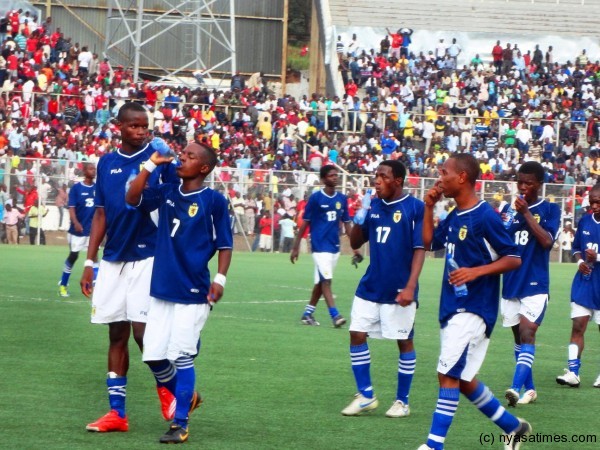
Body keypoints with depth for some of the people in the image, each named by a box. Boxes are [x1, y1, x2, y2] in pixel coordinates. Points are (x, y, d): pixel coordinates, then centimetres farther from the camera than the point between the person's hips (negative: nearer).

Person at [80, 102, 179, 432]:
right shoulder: (107, 163, 9)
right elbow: (100, 214, 12)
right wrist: (90, 262, 10)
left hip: (148, 257, -4)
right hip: (113, 260, 4)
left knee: (142, 331, -10)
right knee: (117, 334, 6)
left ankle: (168, 385, 17)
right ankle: (116, 412, 11)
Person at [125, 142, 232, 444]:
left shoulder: (214, 200, -4)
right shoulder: (166, 193, 10)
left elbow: (224, 245, -2)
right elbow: (133, 198, -3)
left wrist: (220, 278, -14)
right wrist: (152, 163, -4)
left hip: (193, 293, -6)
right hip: (161, 290, 6)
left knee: (181, 357, -6)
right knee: (153, 356, 7)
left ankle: (180, 424, 3)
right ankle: (186, 396, 31)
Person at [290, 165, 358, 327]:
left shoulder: (342, 199, 8)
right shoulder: (316, 198, -6)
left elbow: (346, 224, 13)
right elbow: (305, 223, -3)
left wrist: (355, 247, 7)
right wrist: (295, 247, -3)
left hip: (335, 247, 6)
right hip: (320, 246, -6)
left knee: (321, 282, 12)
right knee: (326, 280, -13)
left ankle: (308, 313, 21)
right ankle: (335, 315, -19)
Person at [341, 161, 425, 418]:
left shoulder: (415, 208, -9)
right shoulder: (373, 206, 7)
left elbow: (420, 249, -11)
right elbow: (355, 243, 12)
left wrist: (410, 286, -19)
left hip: (398, 291, -6)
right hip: (370, 288, 6)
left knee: (404, 342, 4)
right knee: (357, 335, 3)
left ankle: (402, 401, 15)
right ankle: (365, 396, 14)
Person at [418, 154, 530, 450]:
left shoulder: (485, 217, -14)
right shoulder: (453, 217, 11)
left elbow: (514, 259, -13)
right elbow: (429, 243, 24)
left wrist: (476, 271, -26)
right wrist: (429, 207, 12)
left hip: (474, 309, -9)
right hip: (452, 308, 9)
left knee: (449, 374, -14)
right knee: (463, 379, 14)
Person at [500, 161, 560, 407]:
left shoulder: (550, 209, -1)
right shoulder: (509, 208, 9)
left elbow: (547, 241, -16)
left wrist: (526, 213, -19)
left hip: (535, 285, -5)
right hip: (510, 283, 5)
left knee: (527, 334, -17)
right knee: (518, 337, 10)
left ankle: (516, 388, -28)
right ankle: (529, 389, 20)